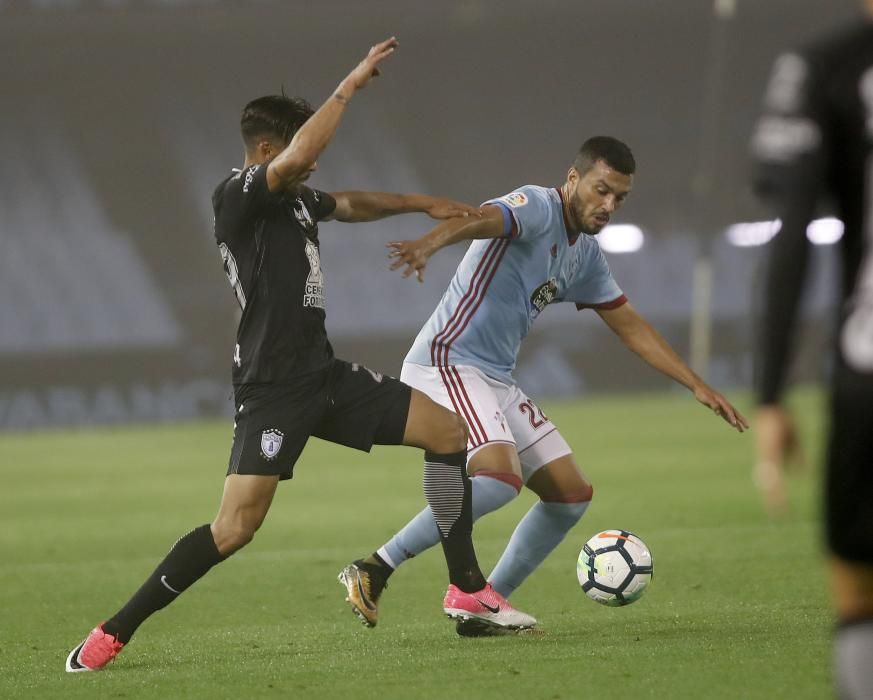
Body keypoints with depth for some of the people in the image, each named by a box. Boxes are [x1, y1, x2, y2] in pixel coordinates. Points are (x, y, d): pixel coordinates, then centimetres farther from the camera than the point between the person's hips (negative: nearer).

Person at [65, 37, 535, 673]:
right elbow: (298, 155, -30)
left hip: (325, 376, 9)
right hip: (273, 388, -9)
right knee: (237, 527, -18)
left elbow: (350, 205, 36)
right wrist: (351, 85, -24)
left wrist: (423, 204, 37)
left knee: (450, 434, 4)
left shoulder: (296, 201, 13)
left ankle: (468, 591, 11)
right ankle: (113, 633, -7)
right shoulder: (237, 198, -12)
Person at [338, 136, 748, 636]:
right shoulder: (537, 208, -12)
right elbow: (480, 220, -34)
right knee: (501, 478, -30)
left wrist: (700, 388, 21)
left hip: (497, 382, 10)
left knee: (572, 494, 6)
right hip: (446, 364, -10)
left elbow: (632, 327, 25)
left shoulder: (585, 256, 15)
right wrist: (430, 243, -57)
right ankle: (374, 571, -23)